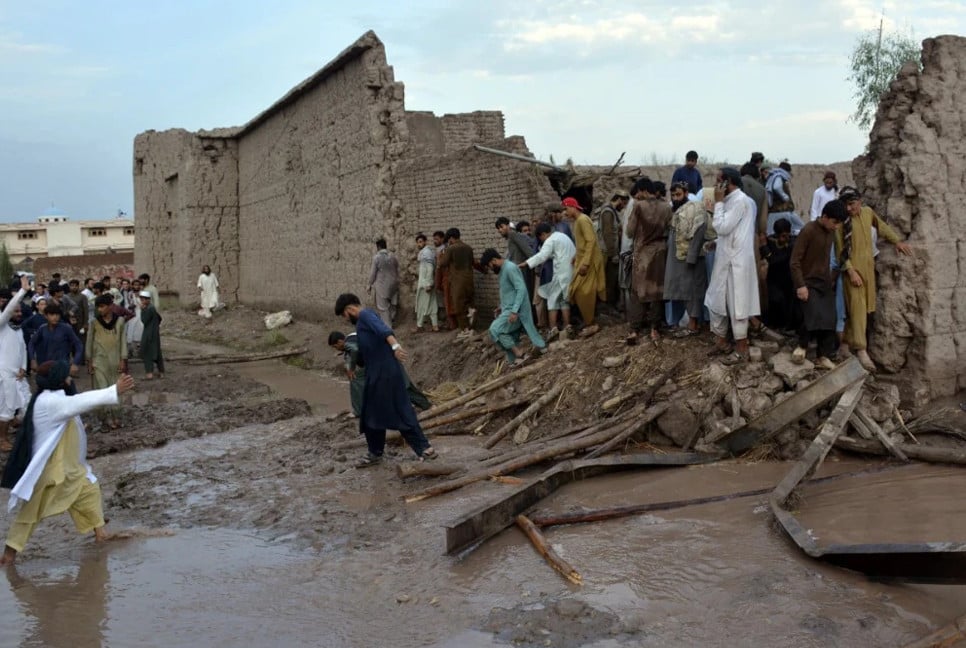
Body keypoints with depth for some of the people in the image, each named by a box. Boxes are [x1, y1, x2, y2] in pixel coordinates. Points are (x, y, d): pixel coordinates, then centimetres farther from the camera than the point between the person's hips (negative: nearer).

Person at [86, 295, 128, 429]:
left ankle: (116, 417, 15)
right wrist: (89, 361, -1)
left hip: (115, 360, 1)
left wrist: (123, 360, -2)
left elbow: (123, 341, 1)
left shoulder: (119, 321, -2)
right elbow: (89, 342, 1)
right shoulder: (94, 322, -3)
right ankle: (110, 418, 0)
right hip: (99, 360, -1)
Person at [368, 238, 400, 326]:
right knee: (391, 304, 18)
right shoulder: (393, 256, 4)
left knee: (383, 306, 2)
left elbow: (373, 273, -10)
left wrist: (370, 284, 1)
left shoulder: (376, 257, -12)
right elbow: (397, 271, 10)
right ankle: (391, 319, 31)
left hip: (382, 285, -6)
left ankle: (387, 326, 3)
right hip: (393, 284, 6)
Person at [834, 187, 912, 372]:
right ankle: (861, 350, -11)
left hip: (868, 267, 6)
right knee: (857, 307, -10)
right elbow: (840, 251, -12)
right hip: (852, 268, -6)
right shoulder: (841, 221, -13)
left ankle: (846, 343, 19)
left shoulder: (868, 212, 3)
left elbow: (882, 227, 22)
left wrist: (897, 241, 16)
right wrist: (851, 271, -17)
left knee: (866, 307, 8)